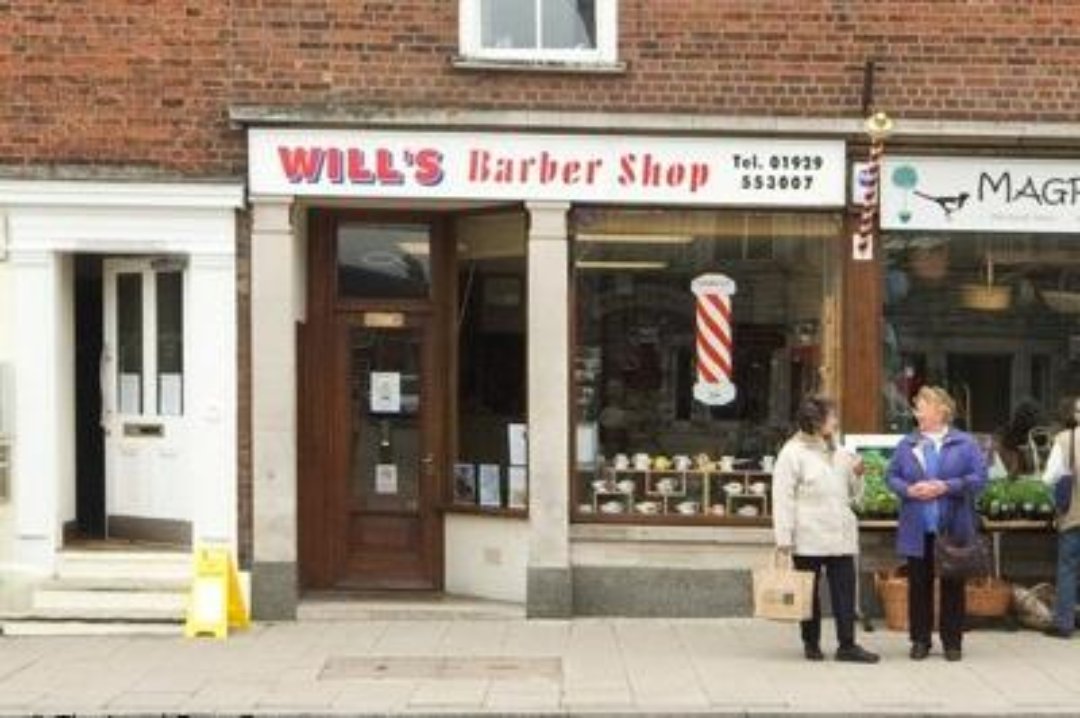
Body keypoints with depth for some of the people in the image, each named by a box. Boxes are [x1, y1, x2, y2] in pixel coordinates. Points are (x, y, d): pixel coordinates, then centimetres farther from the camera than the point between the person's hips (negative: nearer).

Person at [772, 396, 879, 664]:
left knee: (845, 590, 0)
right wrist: (784, 537, -16)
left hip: (841, 535, 5)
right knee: (809, 591, 5)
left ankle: (847, 645, 3)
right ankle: (811, 643, 16)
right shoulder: (792, 453, -4)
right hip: (809, 538, -5)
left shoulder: (837, 454, 16)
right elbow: (783, 498, -10)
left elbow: (851, 494, 24)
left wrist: (856, 475, 3)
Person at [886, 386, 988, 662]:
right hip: (917, 530, 2)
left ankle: (952, 642, 16)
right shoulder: (906, 444, 8)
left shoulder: (965, 444, 0)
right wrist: (909, 489, -13)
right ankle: (920, 640, 16)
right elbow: (891, 476, 8)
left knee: (952, 586, 5)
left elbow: (979, 478, -7)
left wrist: (945, 487, -18)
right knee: (919, 586, 7)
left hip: (953, 529, -2)